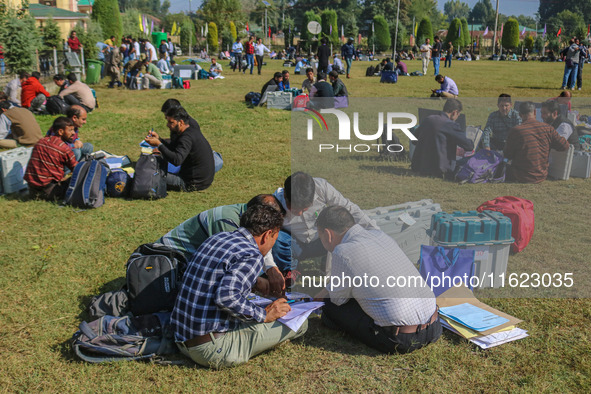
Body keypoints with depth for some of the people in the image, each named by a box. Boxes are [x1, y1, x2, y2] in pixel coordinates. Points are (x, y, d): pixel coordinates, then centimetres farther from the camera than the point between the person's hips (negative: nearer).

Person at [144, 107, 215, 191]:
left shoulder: (187, 138, -23)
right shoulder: (193, 130, 8)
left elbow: (176, 160, -35)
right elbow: (174, 149, 18)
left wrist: (158, 144, -30)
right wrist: (159, 139, 5)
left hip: (195, 184, -10)